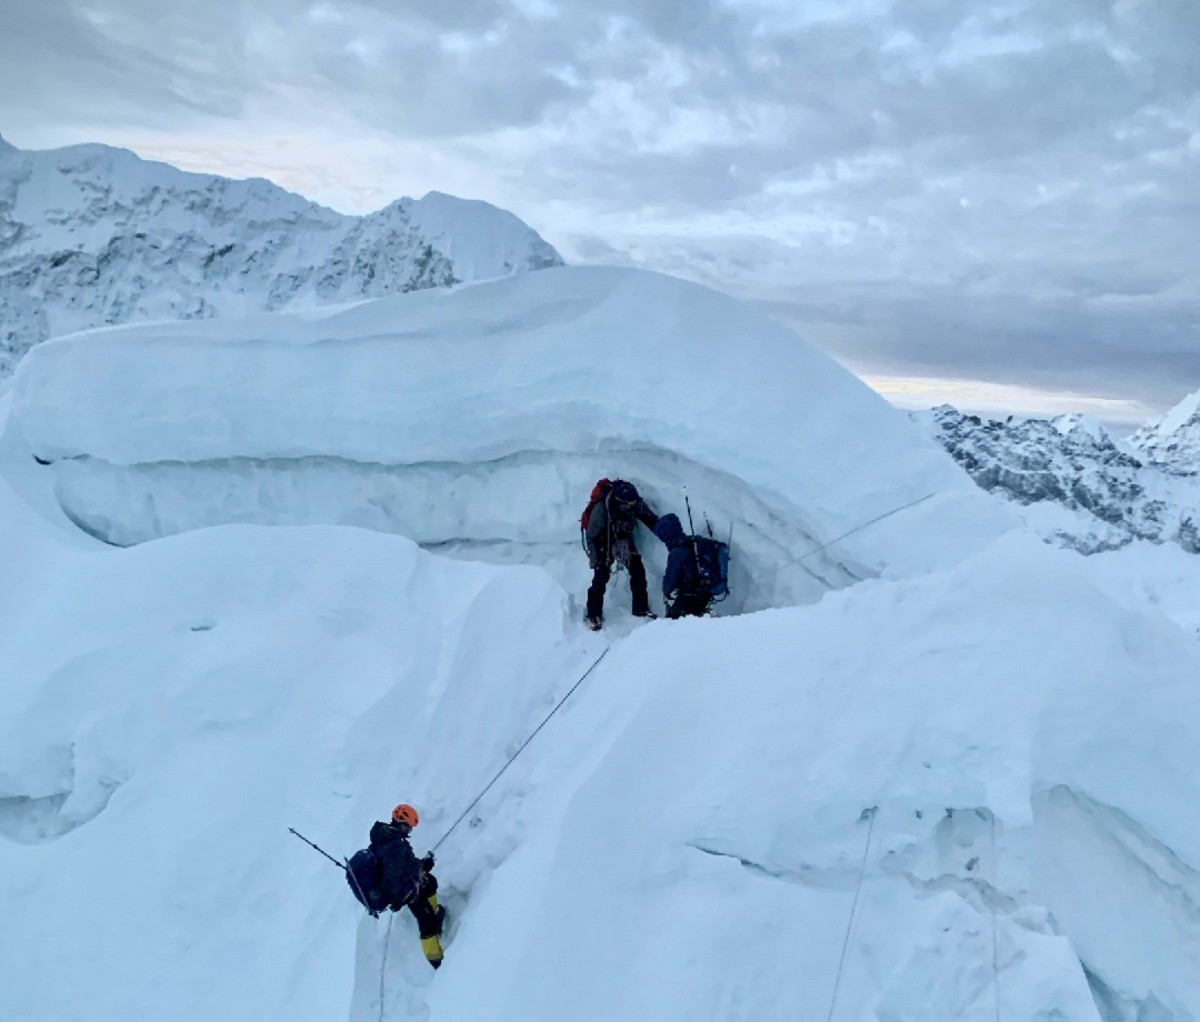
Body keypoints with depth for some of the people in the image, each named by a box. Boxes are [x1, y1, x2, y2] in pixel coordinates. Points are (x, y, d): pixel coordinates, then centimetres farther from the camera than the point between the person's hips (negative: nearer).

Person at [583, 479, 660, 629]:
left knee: (638, 571, -3)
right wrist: (596, 560, -21)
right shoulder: (601, 509, -35)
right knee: (601, 576, -13)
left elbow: (652, 520, -5)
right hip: (604, 542, -4)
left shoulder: (636, 503, -23)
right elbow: (592, 536, -23)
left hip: (625, 540, 4)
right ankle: (594, 615, 0)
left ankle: (641, 608, 12)